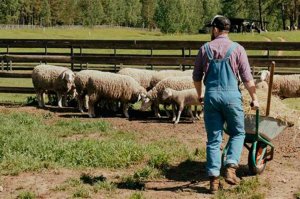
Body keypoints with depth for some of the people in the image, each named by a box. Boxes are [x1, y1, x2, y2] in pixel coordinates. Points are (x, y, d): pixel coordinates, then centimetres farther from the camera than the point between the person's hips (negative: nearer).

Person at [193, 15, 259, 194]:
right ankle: (230, 168, -2)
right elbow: (247, 78, -3)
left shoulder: (205, 49, 6)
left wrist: (200, 95, 27)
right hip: (231, 95, -2)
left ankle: (214, 179, 4)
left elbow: (197, 76, 12)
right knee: (238, 133, 15)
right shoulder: (237, 49, 0)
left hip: (211, 96, 2)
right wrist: (254, 98, 9)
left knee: (213, 139, 7)